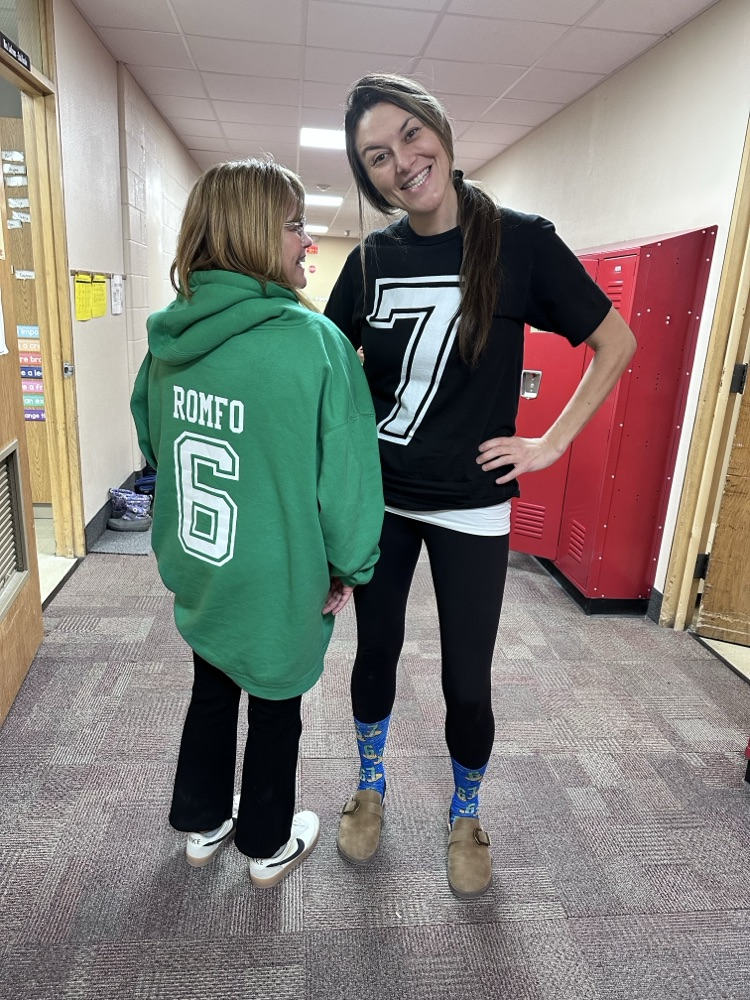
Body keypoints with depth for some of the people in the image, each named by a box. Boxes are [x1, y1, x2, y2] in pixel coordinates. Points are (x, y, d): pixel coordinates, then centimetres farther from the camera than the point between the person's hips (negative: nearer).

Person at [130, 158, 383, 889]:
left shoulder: (170, 336, -4)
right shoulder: (313, 340, -23)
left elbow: (152, 445, 9)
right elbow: (347, 468, -19)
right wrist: (349, 566, -4)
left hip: (197, 568, 5)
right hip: (280, 575, -5)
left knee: (211, 690, 26)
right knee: (275, 707, 17)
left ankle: (201, 824, 46)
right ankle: (268, 845, 41)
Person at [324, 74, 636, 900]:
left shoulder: (520, 242, -8)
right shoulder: (371, 259, 1)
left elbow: (616, 342, -1)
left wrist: (551, 443, -7)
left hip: (470, 506, -2)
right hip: (378, 498, 3)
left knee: (467, 682, 7)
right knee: (376, 651, 16)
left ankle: (465, 817, 37)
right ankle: (370, 790, 43)